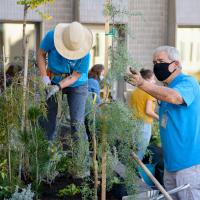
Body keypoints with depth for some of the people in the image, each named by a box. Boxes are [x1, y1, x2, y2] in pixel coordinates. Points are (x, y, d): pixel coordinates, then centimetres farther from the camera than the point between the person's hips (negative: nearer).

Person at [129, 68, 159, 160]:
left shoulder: (134, 92, 9)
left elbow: (130, 108, 10)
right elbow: (148, 111, -16)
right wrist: (158, 117, -3)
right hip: (145, 124, -7)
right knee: (140, 151, 2)